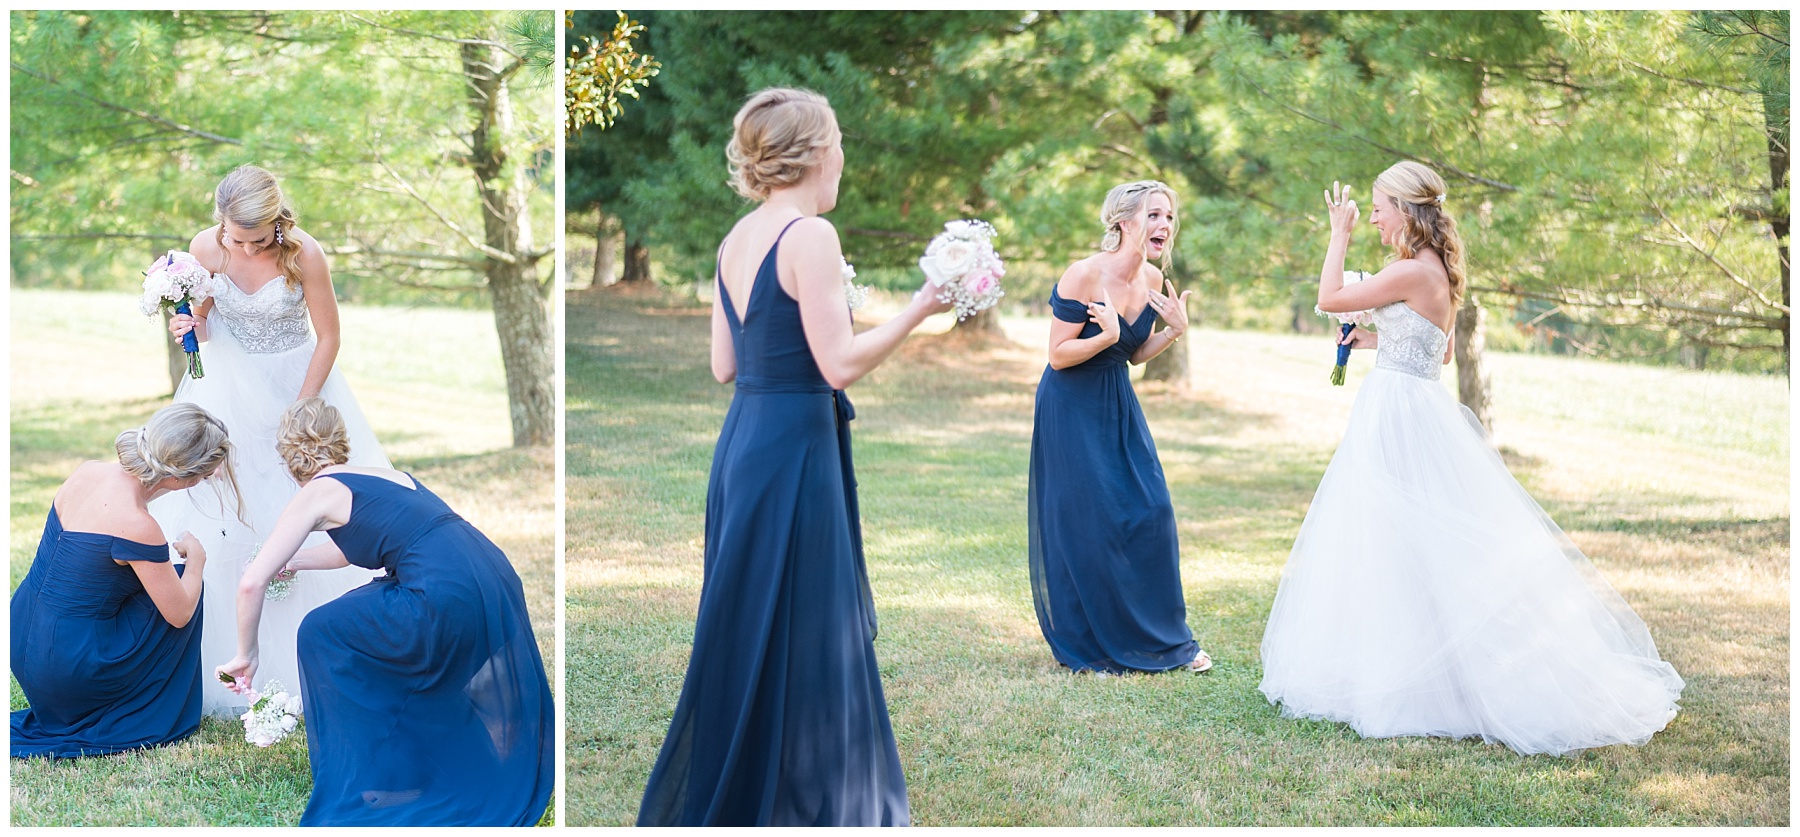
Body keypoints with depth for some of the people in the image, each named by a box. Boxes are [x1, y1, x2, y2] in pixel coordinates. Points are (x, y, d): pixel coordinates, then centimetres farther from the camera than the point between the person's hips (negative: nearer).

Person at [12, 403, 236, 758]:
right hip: (67, 671, -8)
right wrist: (196, 557, 5)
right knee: (182, 582, 7)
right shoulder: (137, 528, -26)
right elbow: (180, 614, -12)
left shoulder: (88, 472, -5)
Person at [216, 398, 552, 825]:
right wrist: (290, 562, 54)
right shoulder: (383, 475, 26)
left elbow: (252, 583, 3)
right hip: (496, 578, 8)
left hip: (448, 598, -8)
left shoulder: (318, 492, 6)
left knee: (322, 632, 10)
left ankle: (358, 783, 17)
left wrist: (247, 654, 16)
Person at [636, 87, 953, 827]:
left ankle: (712, 802, 27)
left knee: (749, 634, 17)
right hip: (795, 450, -9)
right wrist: (922, 306, -10)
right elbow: (840, 365, -18)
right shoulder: (810, 235, -14)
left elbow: (724, 365, 13)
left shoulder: (737, 240, 9)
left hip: (743, 441, 9)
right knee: (790, 639, 0)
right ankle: (781, 806, 9)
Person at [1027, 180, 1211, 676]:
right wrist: (1105, 336, -30)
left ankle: (1163, 638, 17)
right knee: (1085, 523, 0)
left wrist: (1175, 331, -5)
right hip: (1071, 408, -6)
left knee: (1150, 514, 3)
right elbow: (1058, 356, -16)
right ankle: (1091, 647, 15)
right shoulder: (1084, 275, -19)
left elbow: (1136, 354, 11)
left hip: (1119, 406, 6)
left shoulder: (1153, 281, 1)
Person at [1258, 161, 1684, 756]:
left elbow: (1329, 299, -13)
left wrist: (1340, 233, -5)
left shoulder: (1413, 272, -18)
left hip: (1399, 413, -10)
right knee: (1409, 546, 15)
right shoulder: (1438, 272, 12)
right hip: (1410, 411, 10)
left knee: (1401, 547, -4)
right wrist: (1377, 341, 18)